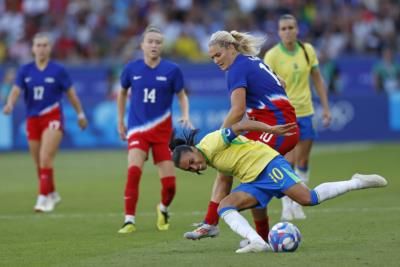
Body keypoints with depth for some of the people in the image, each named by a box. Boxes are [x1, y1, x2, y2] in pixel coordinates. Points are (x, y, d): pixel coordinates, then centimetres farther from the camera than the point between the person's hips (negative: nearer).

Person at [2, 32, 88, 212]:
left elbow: (71, 94, 5)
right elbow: (16, 90, -6)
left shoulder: (58, 70, -3)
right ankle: (52, 194, 31)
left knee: (45, 159, -19)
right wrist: (10, 104, -27)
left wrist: (80, 114, 10)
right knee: (39, 163, 10)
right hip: (32, 119, 4)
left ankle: (44, 198, -17)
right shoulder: (25, 71, 4)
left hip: (52, 118, -4)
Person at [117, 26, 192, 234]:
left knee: (169, 183, -1)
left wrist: (185, 116, -10)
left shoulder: (171, 70, -4)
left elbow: (182, 95, 8)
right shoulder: (131, 69, -1)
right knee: (133, 171, -24)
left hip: (162, 130, 0)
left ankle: (163, 209, 32)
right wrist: (120, 121, 16)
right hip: (137, 129, 0)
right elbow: (122, 93, 17)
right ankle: (129, 220, -16)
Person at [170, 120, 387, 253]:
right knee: (224, 207, -12)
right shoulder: (210, 161, 10)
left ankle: (357, 182, -4)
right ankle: (257, 242, -29)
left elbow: (240, 126, -19)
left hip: (266, 163, -9)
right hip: (253, 183, 9)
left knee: (307, 198, -22)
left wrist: (271, 130, -24)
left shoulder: (210, 143, -15)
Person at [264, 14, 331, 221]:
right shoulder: (272, 56, -9)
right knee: (289, 161, -10)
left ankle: (297, 203, 18)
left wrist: (325, 108, 8)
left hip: (305, 112, 4)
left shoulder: (308, 51, 2)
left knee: (303, 161, 6)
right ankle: (287, 206, 0)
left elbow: (317, 79, 10)